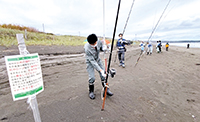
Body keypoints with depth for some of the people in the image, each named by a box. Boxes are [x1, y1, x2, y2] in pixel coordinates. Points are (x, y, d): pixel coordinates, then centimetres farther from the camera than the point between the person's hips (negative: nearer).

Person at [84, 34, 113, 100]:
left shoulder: (99, 42, -21)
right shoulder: (87, 48, -33)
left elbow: (101, 48, 2)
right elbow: (92, 61, -31)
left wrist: (104, 48, -25)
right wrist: (100, 70, -34)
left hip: (97, 59, 4)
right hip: (90, 62, -4)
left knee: (103, 75, 1)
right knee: (92, 78, -11)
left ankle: (106, 89, 21)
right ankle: (91, 92, 17)